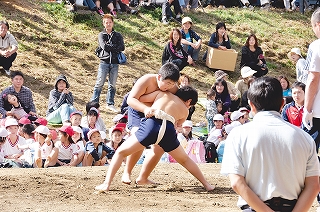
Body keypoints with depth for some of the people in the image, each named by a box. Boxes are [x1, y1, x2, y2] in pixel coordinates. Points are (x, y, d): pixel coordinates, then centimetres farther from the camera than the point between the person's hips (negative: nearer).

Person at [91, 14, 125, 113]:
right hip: (104, 61, -2)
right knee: (100, 83, -6)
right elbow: (104, 46, -10)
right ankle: (94, 103, -5)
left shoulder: (118, 35, 12)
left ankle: (110, 104, 11)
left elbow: (122, 47, -2)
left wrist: (109, 47, -7)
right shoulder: (101, 35, 7)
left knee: (112, 85, 5)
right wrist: (115, 47, -4)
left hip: (115, 63, 2)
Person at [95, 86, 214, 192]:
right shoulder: (184, 111, 27)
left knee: (120, 152, 9)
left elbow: (138, 99, 25)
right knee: (184, 160, 27)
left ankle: (106, 184, -8)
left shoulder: (163, 94, 27)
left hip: (151, 125, -2)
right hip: (169, 131, 2)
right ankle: (206, 185, 31)